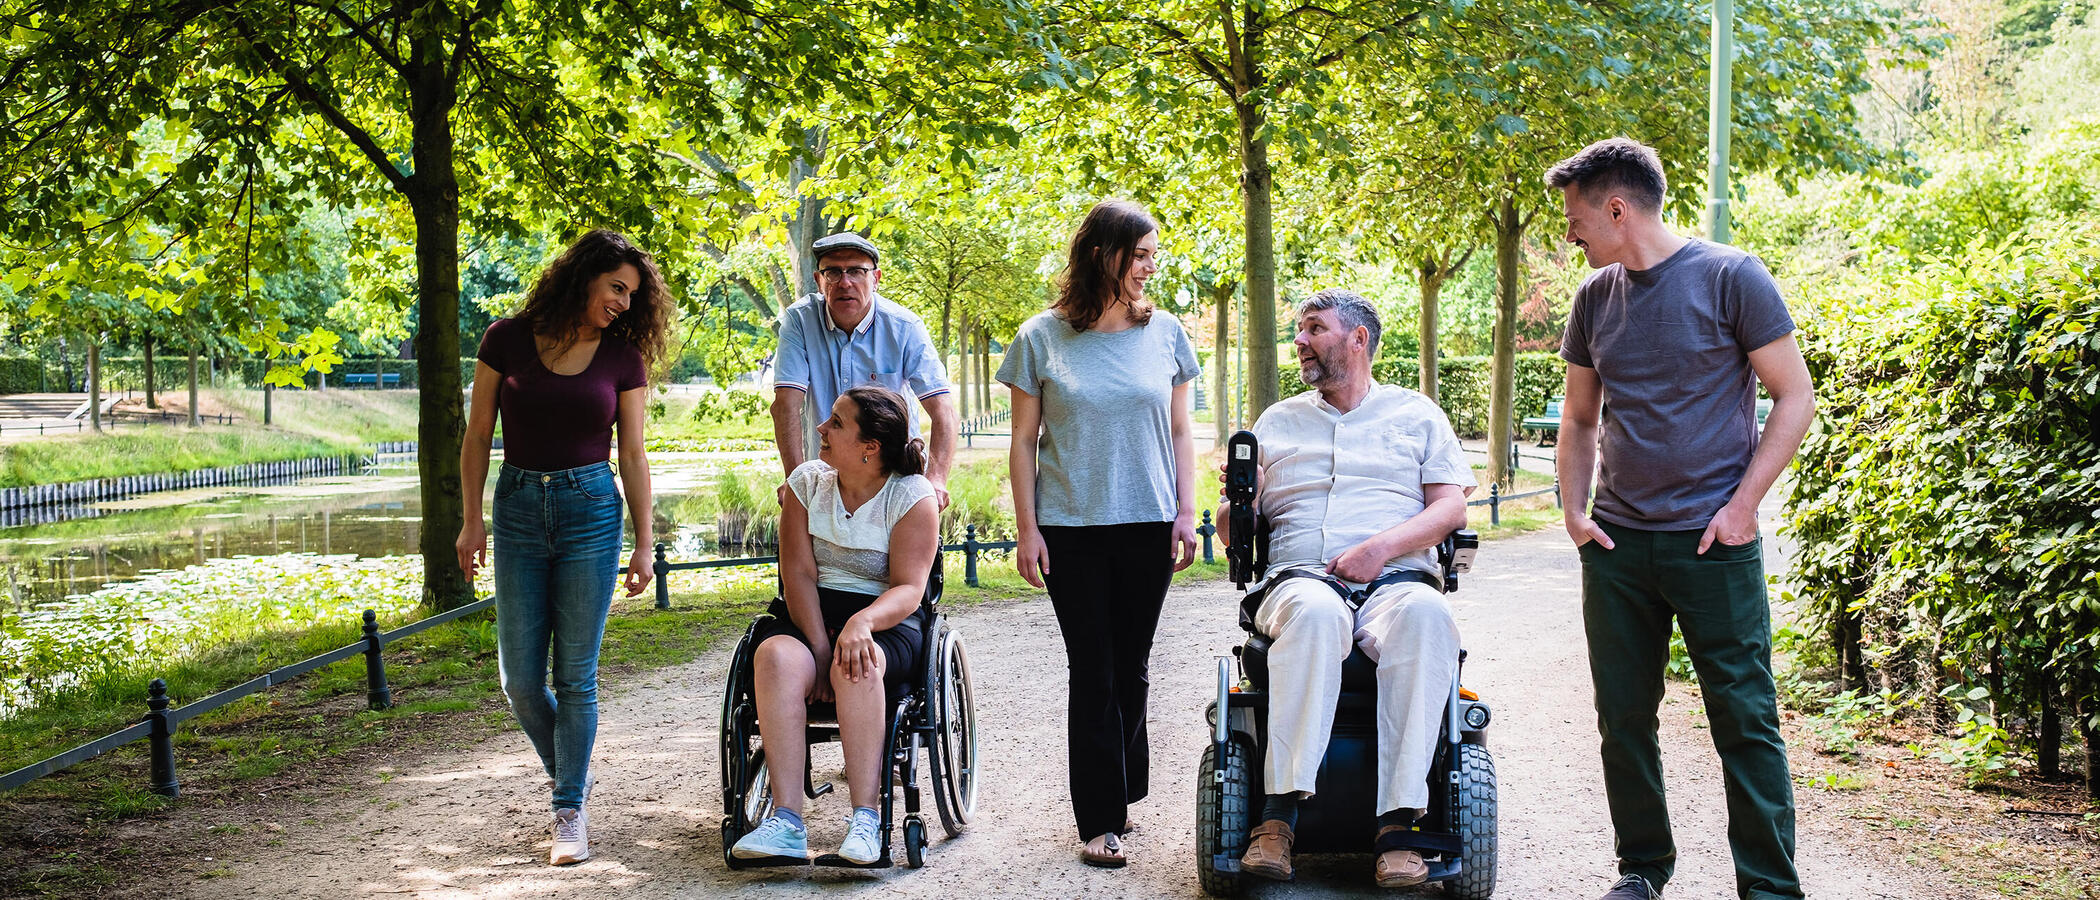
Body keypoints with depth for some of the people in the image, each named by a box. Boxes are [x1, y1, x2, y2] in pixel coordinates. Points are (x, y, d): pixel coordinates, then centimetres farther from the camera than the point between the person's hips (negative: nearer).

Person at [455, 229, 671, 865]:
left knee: (575, 674, -2)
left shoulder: (624, 358, 1)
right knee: (520, 678, 2)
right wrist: (473, 520, -1)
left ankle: (570, 810, 8)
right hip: (519, 508, 1)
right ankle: (572, 773, 27)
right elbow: (478, 437, 4)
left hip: (591, 509, -1)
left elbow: (633, 456, 4)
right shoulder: (507, 340, -1)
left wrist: (643, 543, 2)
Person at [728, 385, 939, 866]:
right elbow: (799, 573, -1)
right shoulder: (808, 480, 7)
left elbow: (909, 588, -12)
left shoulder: (912, 495, -3)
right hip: (807, 615, 3)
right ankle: (786, 821, -39)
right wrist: (819, 647, -16)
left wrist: (862, 623, -33)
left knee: (856, 664, -38)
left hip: (885, 621, -3)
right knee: (775, 657, -32)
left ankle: (865, 820, -38)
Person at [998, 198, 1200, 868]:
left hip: (1148, 525, 2)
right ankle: (1101, 819, 3)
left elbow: (1180, 433, 11)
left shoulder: (1164, 333, 5)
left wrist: (1187, 512, 1)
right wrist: (1026, 529, -3)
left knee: (1131, 667, 7)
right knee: (1093, 671, -1)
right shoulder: (1042, 338, -1)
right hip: (1071, 529, -2)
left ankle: (1121, 792, 24)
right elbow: (1024, 441, 2)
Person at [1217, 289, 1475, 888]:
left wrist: (1382, 546, -10)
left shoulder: (1416, 413, 20)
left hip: (1396, 579, 0)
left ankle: (1398, 822, -41)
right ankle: (1279, 815, -42)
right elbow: (1235, 530, 22)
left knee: (1424, 612, -39)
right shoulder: (1277, 422, 25)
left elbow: (1451, 507, 7)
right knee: (1314, 611, -39)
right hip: (1300, 578, 1)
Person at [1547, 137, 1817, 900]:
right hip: (1616, 544, 5)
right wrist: (1574, 510, 5)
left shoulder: (1729, 278, -6)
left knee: (1745, 717, -4)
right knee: (1624, 716, 9)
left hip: (1712, 543, -5)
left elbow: (1795, 397, -4)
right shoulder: (1596, 295, 10)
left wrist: (1743, 504, -11)